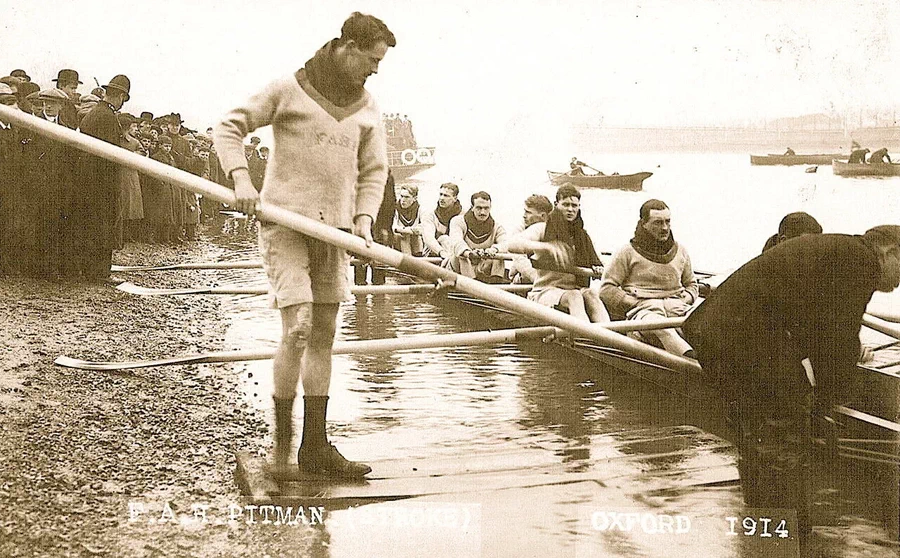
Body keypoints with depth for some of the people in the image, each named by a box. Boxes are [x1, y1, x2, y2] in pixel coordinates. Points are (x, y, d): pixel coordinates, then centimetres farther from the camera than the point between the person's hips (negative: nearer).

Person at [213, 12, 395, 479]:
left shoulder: (367, 108, 10)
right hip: (284, 221, -6)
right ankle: (281, 439, 1)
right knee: (298, 328, -15)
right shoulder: (289, 89, -4)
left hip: (334, 229, 6)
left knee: (324, 334, 7)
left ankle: (315, 446, 13)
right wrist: (241, 178, -17)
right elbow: (229, 127, -2)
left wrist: (364, 218, -1)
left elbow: (373, 170, 15)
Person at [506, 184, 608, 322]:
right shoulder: (542, 229, 2)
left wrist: (597, 268, 4)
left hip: (575, 289, 4)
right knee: (574, 295, -37)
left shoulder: (582, 236, 18)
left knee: (590, 294, -31)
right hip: (545, 292, -4)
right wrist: (544, 246, -26)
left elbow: (595, 262, 29)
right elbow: (511, 244, -14)